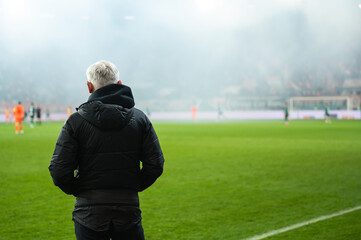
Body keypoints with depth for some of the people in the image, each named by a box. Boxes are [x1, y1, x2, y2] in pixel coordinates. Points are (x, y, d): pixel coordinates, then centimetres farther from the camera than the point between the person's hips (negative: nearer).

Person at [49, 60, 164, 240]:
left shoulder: (76, 120, -6)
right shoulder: (139, 118, 1)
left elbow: (59, 169, -11)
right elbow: (155, 165, -2)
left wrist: (76, 191, 6)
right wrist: (134, 187, 11)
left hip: (89, 213, -1)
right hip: (128, 211, 2)